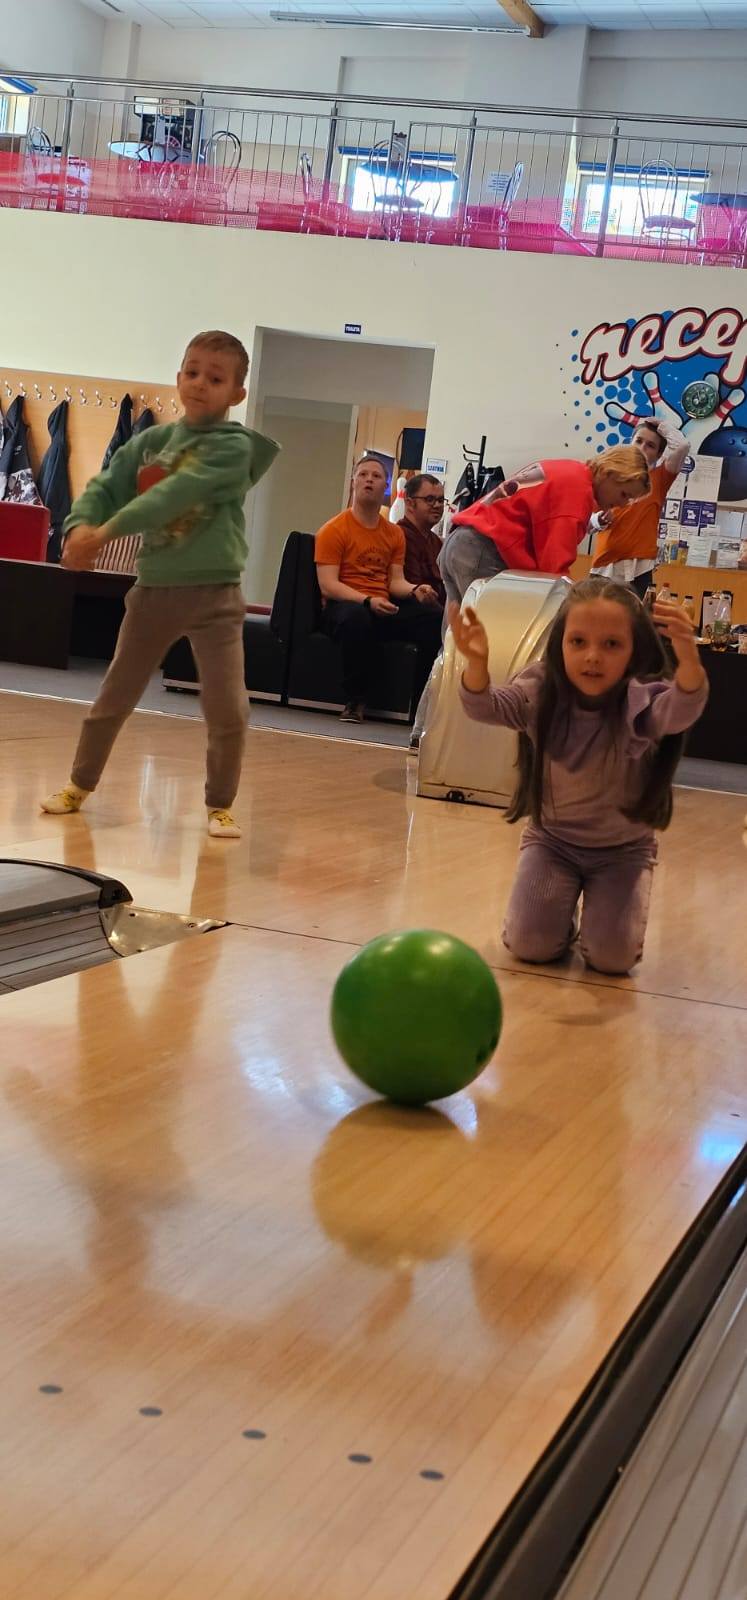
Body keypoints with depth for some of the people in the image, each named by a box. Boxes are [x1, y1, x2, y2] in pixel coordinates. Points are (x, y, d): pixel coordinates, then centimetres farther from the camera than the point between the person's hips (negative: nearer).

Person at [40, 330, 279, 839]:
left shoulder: (234, 445, -11)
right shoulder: (149, 443, 6)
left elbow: (177, 495, -23)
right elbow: (103, 489, 0)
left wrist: (107, 532, -27)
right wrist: (80, 528, -23)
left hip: (214, 592, -4)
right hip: (154, 588, 4)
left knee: (228, 710, -6)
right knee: (114, 697, 13)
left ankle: (220, 805, 12)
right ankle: (80, 784, 30)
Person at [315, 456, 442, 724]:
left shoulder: (395, 533, 16)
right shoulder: (333, 530, -1)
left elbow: (396, 581, 11)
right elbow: (328, 585, -10)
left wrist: (415, 590, -13)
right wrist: (367, 601, -25)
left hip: (385, 609, 5)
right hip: (343, 605, -5)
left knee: (434, 617, -21)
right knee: (356, 617, -42)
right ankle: (356, 701, -29)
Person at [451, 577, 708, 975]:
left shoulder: (641, 702, -23)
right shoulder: (540, 692, -15)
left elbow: (681, 711, -44)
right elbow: (484, 706, -26)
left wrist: (688, 658, -67)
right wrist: (476, 662, -50)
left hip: (623, 848, -1)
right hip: (551, 838, 2)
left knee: (612, 955, -15)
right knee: (530, 944, -11)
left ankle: (602, 901, 20)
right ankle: (562, 902, 23)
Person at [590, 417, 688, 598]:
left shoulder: (658, 478, 8)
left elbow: (681, 445, -7)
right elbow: (590, 521, 13)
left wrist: (660, 425, 6)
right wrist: (599, 521, -8)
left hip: (638, 568, -2)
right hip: (604, 566, 2)